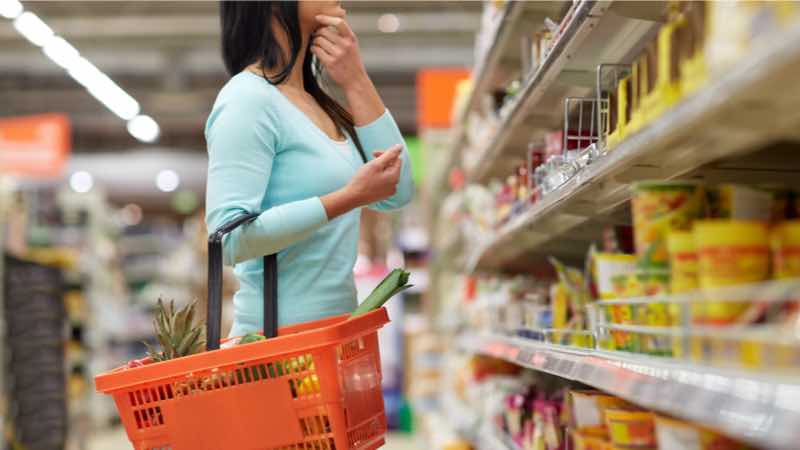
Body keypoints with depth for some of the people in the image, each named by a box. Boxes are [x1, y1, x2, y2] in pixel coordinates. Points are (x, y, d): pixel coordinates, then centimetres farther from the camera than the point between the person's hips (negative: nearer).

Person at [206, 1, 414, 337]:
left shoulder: (314, 102, 11)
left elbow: (396, 194, 5)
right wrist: (350, 197, -24)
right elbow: (230, 237, -22)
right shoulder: (248, 99, -14)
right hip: (280, 337, -8)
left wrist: (356, 82, 1)